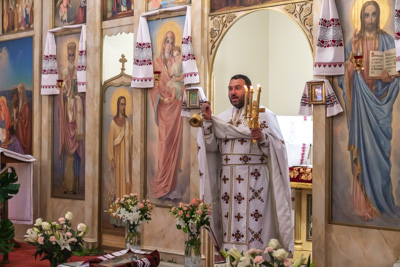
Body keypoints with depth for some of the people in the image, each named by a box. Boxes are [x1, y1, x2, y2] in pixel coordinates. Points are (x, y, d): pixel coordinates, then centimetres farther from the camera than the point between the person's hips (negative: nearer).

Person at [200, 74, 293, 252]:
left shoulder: (264, 115, 3)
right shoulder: (222, 117, 17)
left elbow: (278, 146, -4)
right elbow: (212, 146, 8)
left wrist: (263, 138, -22)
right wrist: (207, 120, -1)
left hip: (254, 179, -4)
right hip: (227, 180, 4)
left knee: (253, 224, -8)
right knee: (229, 223, 3)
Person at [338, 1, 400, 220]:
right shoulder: (354, 42, 6)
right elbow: (346, 71, -1)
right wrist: (353, 50, -13)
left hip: (380, 99, 0)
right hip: (361, 100, 0)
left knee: (380, 147, 1)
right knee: (362, 145, -2)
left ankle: (380, 198, 12)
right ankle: (365, 202, 4)